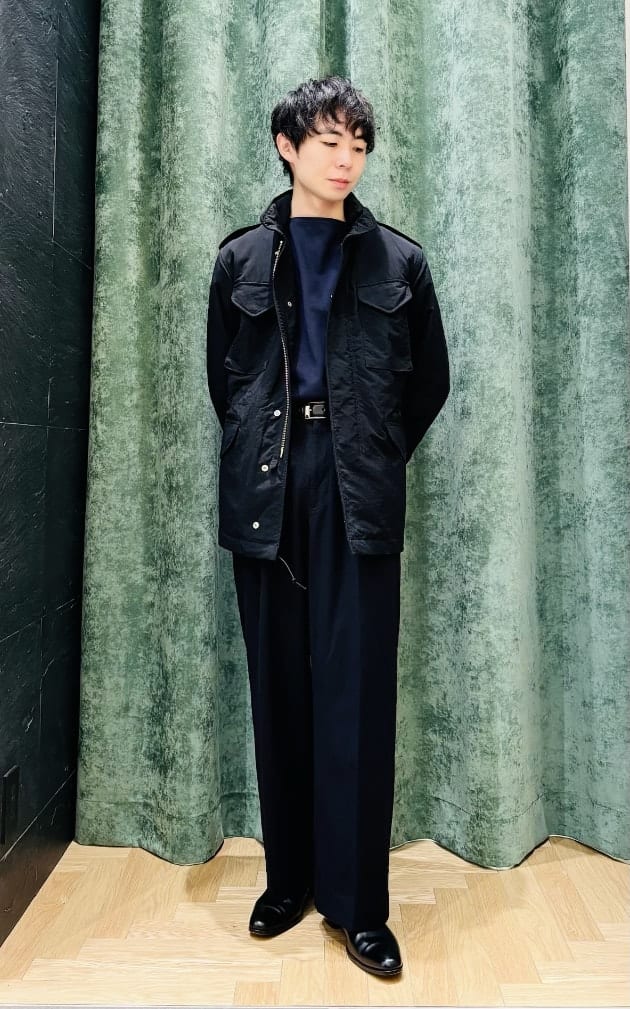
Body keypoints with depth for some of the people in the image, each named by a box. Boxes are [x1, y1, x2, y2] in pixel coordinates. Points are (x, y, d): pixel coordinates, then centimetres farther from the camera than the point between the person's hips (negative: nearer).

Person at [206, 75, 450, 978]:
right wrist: (267, 453, 11)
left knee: (357, 692, 0)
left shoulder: (398, 260, 10)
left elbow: (430, 381, 14)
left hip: (359, 494, -1)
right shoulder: (242, 258, 12)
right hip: (267, 489, 2)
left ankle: (359, 902, 17)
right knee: (280, 689, 7)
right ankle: (289, 878, 26)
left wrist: (379, 457, 10)